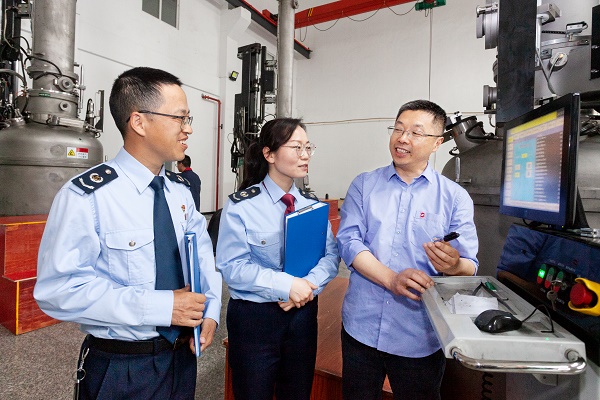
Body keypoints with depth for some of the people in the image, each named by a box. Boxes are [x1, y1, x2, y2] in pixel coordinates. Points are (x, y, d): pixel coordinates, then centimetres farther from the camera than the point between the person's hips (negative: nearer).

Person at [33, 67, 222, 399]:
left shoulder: (180, 191, 1)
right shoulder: (86, 196, -19)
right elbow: (59, 289, -22)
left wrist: (209, 311, -8)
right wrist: (159, 306, -27)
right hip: (120, 371, -5)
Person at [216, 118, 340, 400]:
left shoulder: (312, 204, 2)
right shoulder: (241, 206, -12)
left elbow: (331, 255, -1)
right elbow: (232, 267, -17)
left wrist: (309, 285, -20)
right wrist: (287, 286, -24)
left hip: (303, 313, 4)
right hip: (255, 316, -4)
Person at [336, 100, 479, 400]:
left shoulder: (455, 197, -1)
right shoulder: (363, 185, 2)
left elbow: (470, 267, -4)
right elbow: (348, 241, -8)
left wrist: (453, 265, -28)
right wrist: (392, 279, -21)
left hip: (420, 338, 0)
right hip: (361, 327, 1)